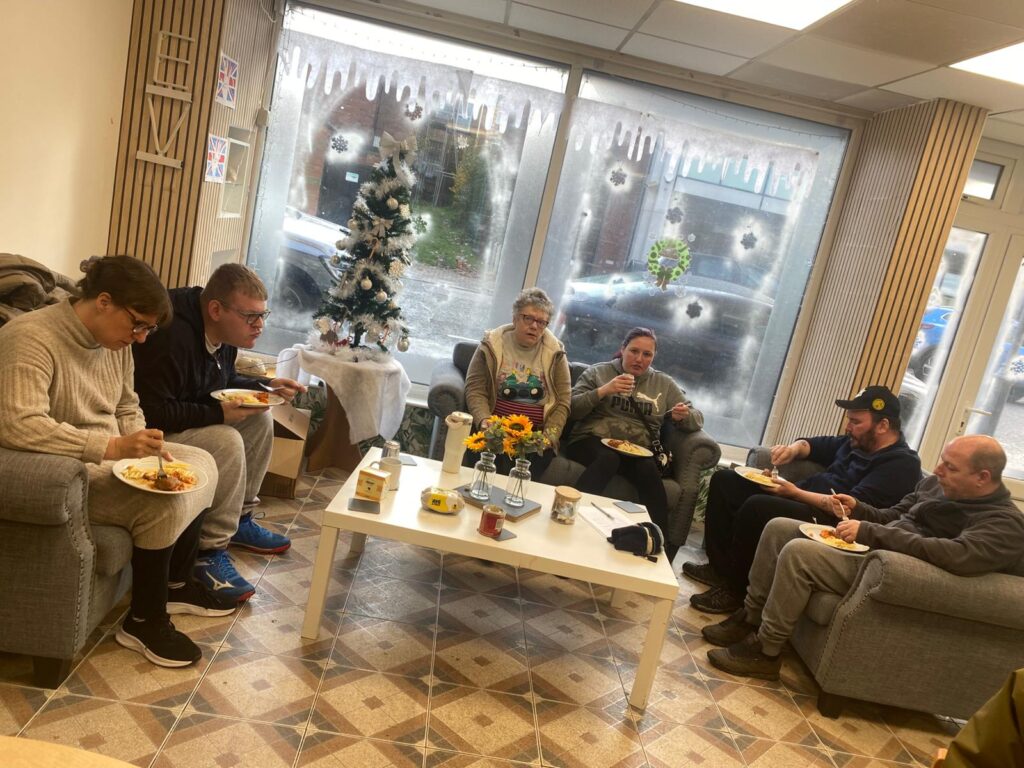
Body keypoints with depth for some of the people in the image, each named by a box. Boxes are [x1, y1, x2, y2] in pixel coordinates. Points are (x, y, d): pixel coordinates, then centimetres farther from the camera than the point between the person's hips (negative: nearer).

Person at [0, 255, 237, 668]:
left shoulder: (114, 341, 2)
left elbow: (127, 409, 12)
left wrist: (147, 449, -7)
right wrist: (113, 447, -39)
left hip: (110, 455, 9)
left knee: (202, 463, 5)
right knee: (165, 504, -24)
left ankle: (176, 584, 19)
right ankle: (144, 621, -2)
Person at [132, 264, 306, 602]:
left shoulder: (222, 333, 0)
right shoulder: (173, 336, -29)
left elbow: (226, 379, 17)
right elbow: (152, 412, -31)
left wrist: (265, 387, -1)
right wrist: (218, 414, -30)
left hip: (195, 417, 10)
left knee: (260, 419, 4)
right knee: (227, 441, -28)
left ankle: (240, 519, 13)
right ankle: (210, 551, -16)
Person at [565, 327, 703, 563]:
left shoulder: (664, 384, 19)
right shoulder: (597, 372, 11)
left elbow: (696, 420, 16)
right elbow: (571, 410, 0)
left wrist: (684, 416, -8)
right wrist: (604, 390, -13)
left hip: (638, 450, 2)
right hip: (593, 442, -2)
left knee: (649, 469, -33)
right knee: (608, 459, -38)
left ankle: (661, 546, -31)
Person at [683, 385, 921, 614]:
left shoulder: (902, 464, -14)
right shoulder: (858, 441, 13)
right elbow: (819, 445, 26)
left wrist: (794, 492, -22)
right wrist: (794, 448, 2)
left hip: (830, 522, -10)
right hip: (806, 498, 10)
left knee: (756, 506, -32)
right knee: (724, 480, 6)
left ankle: (735, 591, -15)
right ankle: (721, 567, 2)